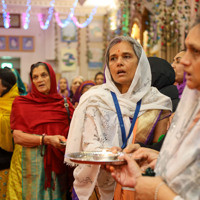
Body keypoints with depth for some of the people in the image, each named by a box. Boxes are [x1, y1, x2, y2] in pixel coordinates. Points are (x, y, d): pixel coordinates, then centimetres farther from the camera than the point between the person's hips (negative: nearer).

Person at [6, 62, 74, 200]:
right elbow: (17, 137, -8)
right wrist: (46, 139, -19)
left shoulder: (63, 103, 7)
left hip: (56, 162, 2)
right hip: (29, 161, -2)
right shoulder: (21, 103, 1)